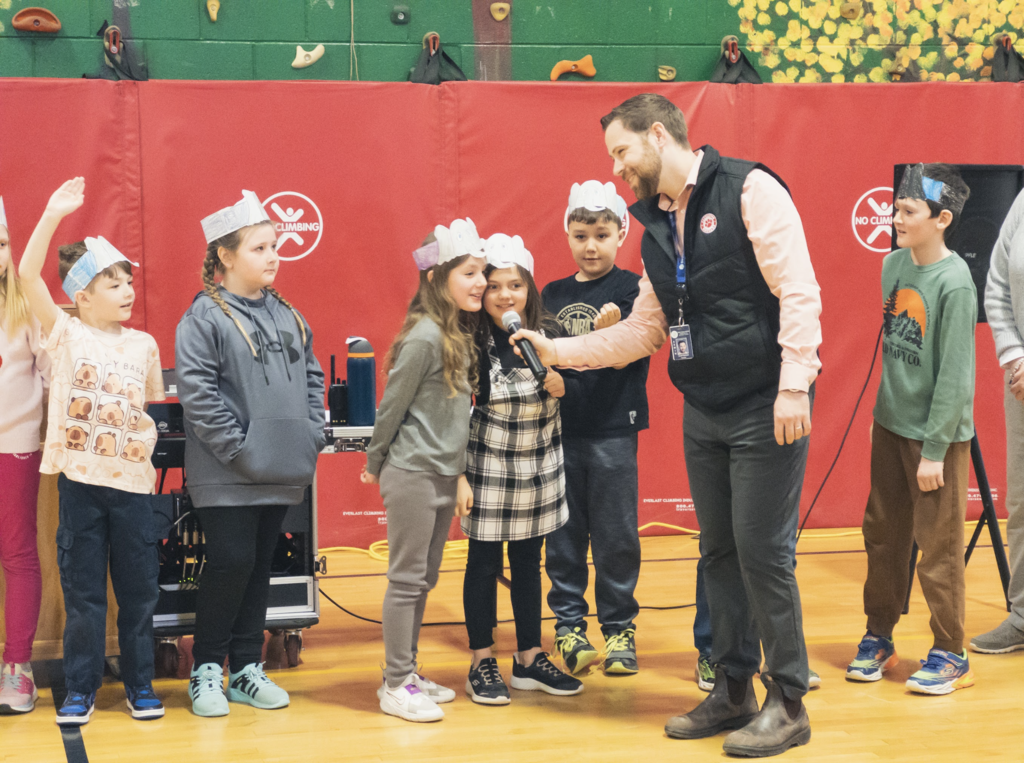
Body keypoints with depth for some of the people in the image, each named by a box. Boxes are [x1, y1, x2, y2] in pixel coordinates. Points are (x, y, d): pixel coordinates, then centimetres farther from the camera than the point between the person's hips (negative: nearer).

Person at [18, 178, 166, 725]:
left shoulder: (143, 344, 7)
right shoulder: (66, 334, -3)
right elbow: (28, 275, -15)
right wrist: (52, 215, -22)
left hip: (133, 480, 2)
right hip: (80, 479, -2)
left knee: (139, 589, 9)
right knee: (82, 590, 6)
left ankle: (139, 682, 23)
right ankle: (80, 688, 17)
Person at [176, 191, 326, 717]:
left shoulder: (287, 315, 12)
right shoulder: (204, 318, -8)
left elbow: (312, 378, 17)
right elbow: (198, 394, -15)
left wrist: (312, 437, 5)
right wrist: (239, 449, -17)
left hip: (281, 471, 6)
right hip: (227, 476, -6)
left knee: (260, 566, 11)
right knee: (231, 564, -7)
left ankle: (246, 669, 22)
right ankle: (206, 670, 10)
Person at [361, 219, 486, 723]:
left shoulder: (461, 336, 9)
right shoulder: (425, 337, -17)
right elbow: (392, 407, -11)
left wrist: (461, 473, 9)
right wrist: (374, 467, -2)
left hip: (443, 474, 8)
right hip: (412, 474, -8)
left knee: (423, 580, 14)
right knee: (407, 579, -1)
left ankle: (407, 674, 24)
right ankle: (395, 686, 7)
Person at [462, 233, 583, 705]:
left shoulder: (547, 331, -4)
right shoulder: (472, 340, -13)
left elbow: (569, 387, 5)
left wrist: (559, 384, -18)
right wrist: (456, 475, -8)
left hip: (538, 464, 4)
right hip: (488, 465, -4)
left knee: (528, 561, 13)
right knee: (484, 563, 3)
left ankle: (529, 660, 24)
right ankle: (482, 665, 14)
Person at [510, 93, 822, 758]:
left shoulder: (749, 190, -9)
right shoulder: (657, 228, 15)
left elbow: (798, 291, -15)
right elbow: (644, 330, 20)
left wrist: (794, 384, -22)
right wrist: (559, 350, 15)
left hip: (766, 409, -8)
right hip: (703, 414, 8)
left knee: (762, 552, -4)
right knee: (720, 552, 12)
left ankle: (788, 702, 9)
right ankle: (734, 690, 24)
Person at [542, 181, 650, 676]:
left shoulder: (631, 289, -1)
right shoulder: (552, 294, 11)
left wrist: (612, 331, -33)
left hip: (612, 430, -3)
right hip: (560, 429, 3)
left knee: (616, 533, 2)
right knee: (563, 533, 7)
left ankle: (618, 625, 14)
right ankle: (569, 622, 18)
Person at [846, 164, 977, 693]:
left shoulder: (954, 282, -18)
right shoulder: (894, 264, 3)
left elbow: (955, 375, -17)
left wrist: (934, 449, -16)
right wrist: (883, 413, 15)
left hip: (937, 435, -7)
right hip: (889, 426, 7)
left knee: (939, 549, 1)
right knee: (883, 535, 14)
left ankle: (950, 655, 14)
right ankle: (879, 638, 27)